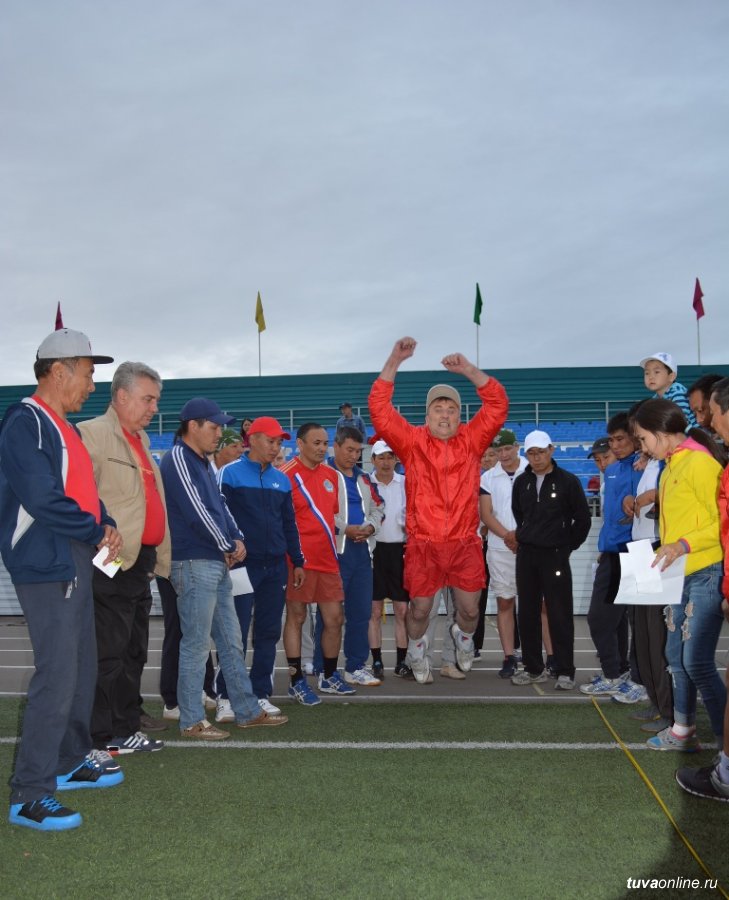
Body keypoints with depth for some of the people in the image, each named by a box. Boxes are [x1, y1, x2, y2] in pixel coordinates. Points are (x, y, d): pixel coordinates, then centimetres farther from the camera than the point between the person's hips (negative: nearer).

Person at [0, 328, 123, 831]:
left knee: (82, 669, 17)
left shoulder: (63, 426, 16)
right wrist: (98, 532, -11)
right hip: (46, 566, -10)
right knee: (58, 677, -9)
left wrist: (107, 525, 2)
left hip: (76, 562, 10)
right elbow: (42, 500, -23)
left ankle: (72, 761, 32)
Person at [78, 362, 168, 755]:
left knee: (134, 652, 15)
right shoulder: (94, 433, -9)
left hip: (141, 563, 9)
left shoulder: (140, 439, 19)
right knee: (108, 654, -3)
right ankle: (99, 739, 7)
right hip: (112, 565, -9)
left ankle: (126, 729, 26)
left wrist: (158, 557, 16)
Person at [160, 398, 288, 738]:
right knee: (196, 646, -2)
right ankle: (191, 721, 9)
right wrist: (228, 547, -8)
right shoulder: (178, 460, -12)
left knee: (231, 642, 14)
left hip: (217, 564, 10)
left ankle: (247, 711, 22)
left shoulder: (202, 463, 17)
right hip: (194, 565, -10)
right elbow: (196, 512, -18)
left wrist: (237, 538, 2)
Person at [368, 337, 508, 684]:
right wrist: (394, 361, -15)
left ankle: (463, 637, 44)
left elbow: (498, 404, -4)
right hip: (423, 545, -1)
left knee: (470, 609, 9)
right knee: (419, 608, 9)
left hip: (465, 543, 1)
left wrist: (468, 369, -14)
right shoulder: (412, 440, 0)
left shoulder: (472, 440, 4)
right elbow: (380, 408, -8)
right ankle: (416, 650, 39)